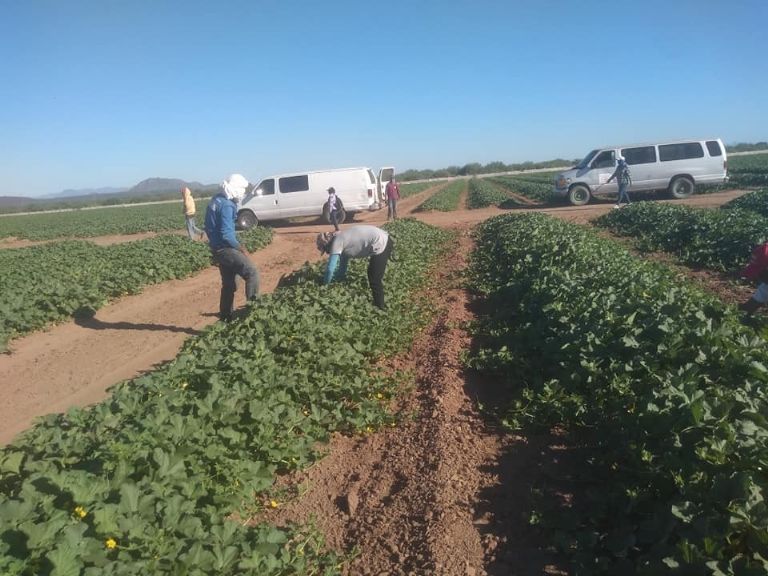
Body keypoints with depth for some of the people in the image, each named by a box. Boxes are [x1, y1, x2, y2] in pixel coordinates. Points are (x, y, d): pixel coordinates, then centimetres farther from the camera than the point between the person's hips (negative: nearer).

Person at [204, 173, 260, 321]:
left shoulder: (217, 200, 11)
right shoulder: (226, 205, -19)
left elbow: (210, 227, 18)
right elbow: (226, 234, -24)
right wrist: (241, 248, -12)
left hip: (218, 248, 10)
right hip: (225, 248, -10)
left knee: (229, 284, 15)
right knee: (252, 272, -12)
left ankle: (225, 316, 22)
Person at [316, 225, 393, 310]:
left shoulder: (336, 242, -10)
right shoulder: (341, 240, 16)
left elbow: (330, 268, -9)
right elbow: (342, 264, 29)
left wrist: (325, 284, 5)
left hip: (381, 245, -10)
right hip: (384, 240, 10)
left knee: (375, 280, 2)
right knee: (372, 275, 24)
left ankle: (380, 307, 15)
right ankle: (378, 303, 36)